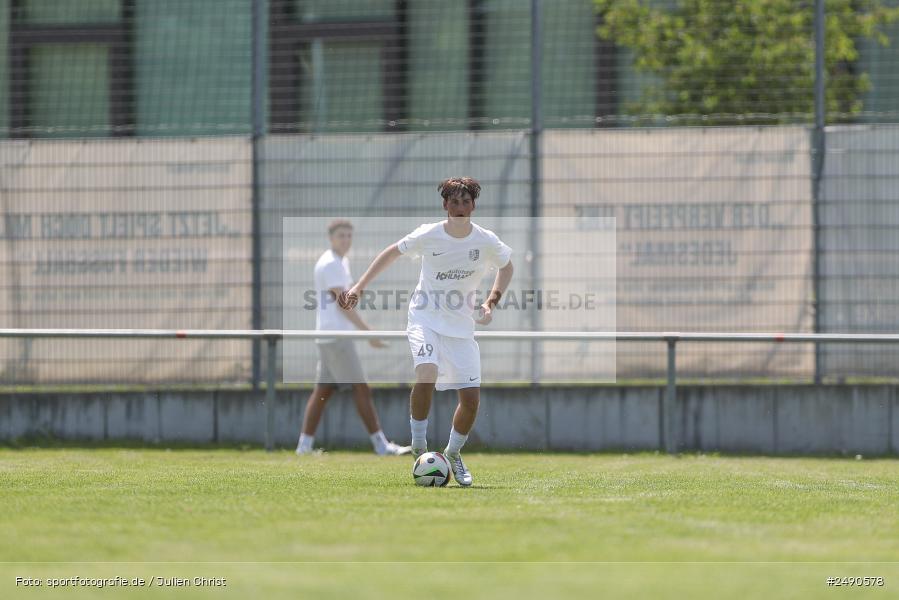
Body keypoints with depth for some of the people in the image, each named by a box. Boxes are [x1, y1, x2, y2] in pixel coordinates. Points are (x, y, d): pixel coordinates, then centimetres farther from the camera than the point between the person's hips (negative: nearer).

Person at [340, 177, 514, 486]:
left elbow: (506, 266, 14)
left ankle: (453, 454, 23)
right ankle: (419, 449, -17)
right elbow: (391, 253, 5)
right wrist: (359, 287, 1)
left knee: (471, 397, -4)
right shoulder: (428, 235, -11)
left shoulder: (486, 241, -6)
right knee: (426, 374, -30)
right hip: (425, 318, -3)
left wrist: (491, 301, 1)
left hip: (462, 326, 3)